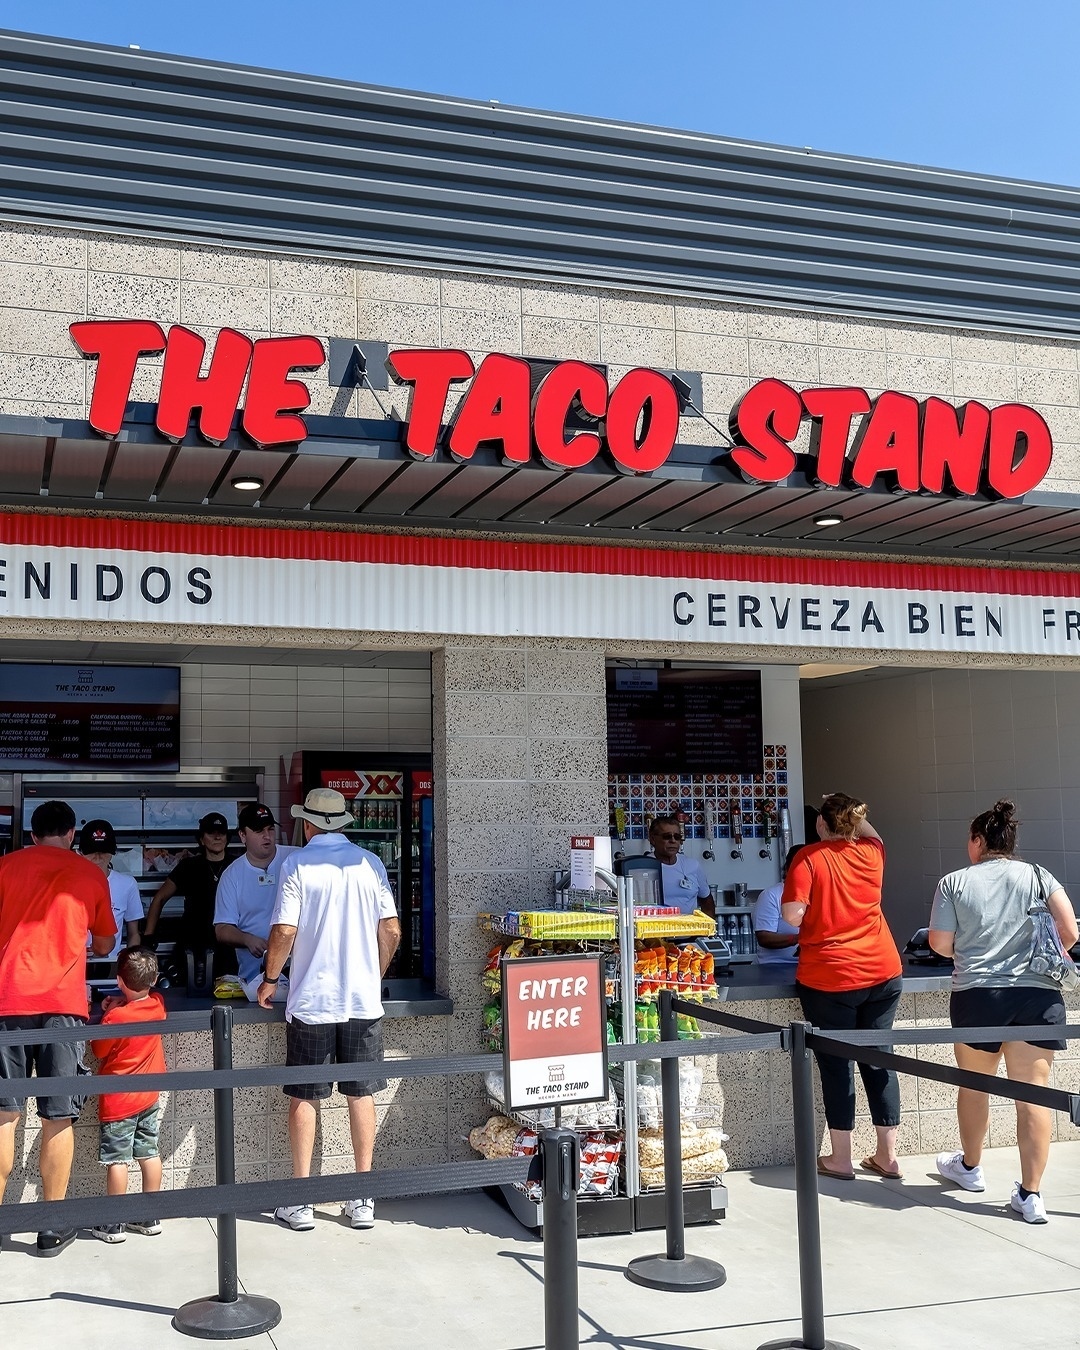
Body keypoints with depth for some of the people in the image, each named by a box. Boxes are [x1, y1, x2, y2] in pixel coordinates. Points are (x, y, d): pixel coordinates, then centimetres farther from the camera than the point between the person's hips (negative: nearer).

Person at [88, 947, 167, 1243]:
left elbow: (99, 1050, -8)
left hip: (118, 1100, -6)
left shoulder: (116, 1017, -22)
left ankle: (113, 1224, 9)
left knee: (117, 1160, 2)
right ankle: (149, 1218, 19)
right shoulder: (158, 1004, -5)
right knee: (149, 1154, 12)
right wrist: (119, 1007, 3)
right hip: (149, 1096, 6)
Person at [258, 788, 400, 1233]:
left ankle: (301, 1201, 12)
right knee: (361, 1095, 9)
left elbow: (284, 932, -12)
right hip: (363, 1000, 3)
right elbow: (391, 931, 3)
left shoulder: (297, 864, -6)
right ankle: (362, 1200, 14)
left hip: (311, 1001, -3)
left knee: (304, 1097, 7)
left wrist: (269, 980, 3)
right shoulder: (369, 863, 3)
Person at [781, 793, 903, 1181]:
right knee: (878, 1058, 13)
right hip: (883, 972, 5)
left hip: (829, 978, -4)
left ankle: (840, 1159, 11)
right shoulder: (871, 852, 5)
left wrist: (816, 912, 4)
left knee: (836, 1064, 4)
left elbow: (793, 915, -15)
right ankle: (887, 1155, 19)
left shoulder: (809, 858, -10)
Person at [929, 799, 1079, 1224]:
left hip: (977, 996, -1)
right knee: (1033, 1092, 1)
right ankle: (1031, 1194, 1)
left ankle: (970, 1167, 37)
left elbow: (940, 944, 1)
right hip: (1037, 995, 1)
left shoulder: (954, 882, 1)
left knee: (973, 1085, 18)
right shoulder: (1039, 877, 4)